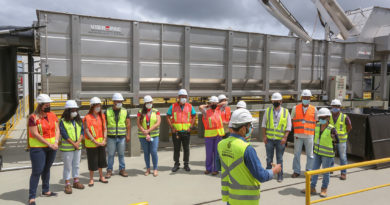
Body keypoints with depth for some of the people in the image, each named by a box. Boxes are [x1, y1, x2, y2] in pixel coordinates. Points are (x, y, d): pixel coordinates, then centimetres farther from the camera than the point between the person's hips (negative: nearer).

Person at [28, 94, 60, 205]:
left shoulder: (52, 115, 6)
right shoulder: (33, 117, -12)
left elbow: (57, 130, 7)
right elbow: (35, 134, -16)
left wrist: (56, 142, -9)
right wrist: (49, 144, -16)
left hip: (52, 147, 6)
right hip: (38, 148, -6)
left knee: (46, 169, 18)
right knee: (37, 171, -5)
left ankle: (46, 190, 32)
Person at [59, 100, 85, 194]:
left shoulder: (79, 120, 8)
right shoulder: (63, 121, -9)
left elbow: (82, 131, 4)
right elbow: (64, 134, -14)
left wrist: (78, 142, -11)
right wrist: (73, 144, -16)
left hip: (78, 147, 5)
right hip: (67, 148, -5)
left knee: (76, 165, 15)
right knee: (68, 166, 2)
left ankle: (76, 181, 27)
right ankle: (67, 184, 12)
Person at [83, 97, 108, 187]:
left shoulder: (102, 116, 5)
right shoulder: (87, 118, -11)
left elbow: (104, 128, 6)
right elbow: (86, 131, -14)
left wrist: (104, 140, -6)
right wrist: (95, 141, -17)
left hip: (101, 142, 5)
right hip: (91, 143, -5)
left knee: (101, 159, 15)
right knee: (92, 161, 4)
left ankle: (101, 176, 31)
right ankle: (91, 179, 20)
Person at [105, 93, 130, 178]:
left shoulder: (125, 112, 4)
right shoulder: (107, 112, 1)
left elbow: (128, 124, 4)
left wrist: (128, 135, -1)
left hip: (122, 137, 1)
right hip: (111, 137, -1)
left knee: (121, 154, 8)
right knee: (110, 154, 5)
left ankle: (122, 169, 20)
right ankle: (109, 170, 17)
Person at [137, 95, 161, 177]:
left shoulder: (156, 112, 2)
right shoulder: (140, 112, 3)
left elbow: (158, 123, -8)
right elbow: (138, 124, -5)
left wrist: (148, 130, -17)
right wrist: (146, 134, -13)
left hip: (154, 135, -1)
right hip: (143, 136, 1)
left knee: (154, 152, -6)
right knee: (146, 153, 7)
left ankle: (155, 169, 8)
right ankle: (148, 169, 21)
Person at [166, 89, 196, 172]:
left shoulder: (190, 106, 4)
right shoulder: (173, 106, 2)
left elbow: (194, 116, 9)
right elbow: (168, 117, 4)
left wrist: (190, 127, -2)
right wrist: (171, 127, -5)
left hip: (186, 131, 1)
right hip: (176, 131, 0)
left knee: (186, 148, 7)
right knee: (176, 149, 7)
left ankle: (186, 164, 20)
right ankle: (176, 164, 19)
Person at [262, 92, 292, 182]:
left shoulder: (286, 112, 3)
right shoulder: (268, 111, 6)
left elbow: (288, 127, 1)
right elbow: (264, 124, 8)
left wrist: (285, 137, -9)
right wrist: (264, 136, -1)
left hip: (280, 140, -1)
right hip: (269, 139, 1)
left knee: (280, 159, 6)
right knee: (269, 158, 10)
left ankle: (280, 176, 16)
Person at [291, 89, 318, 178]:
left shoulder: (314, 109, 6)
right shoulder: (295, 108, 6)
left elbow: (316, 122, 10)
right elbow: (292, 121, 8)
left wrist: (313, 132, 2)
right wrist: (295, 131, 0)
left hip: (309, 136, 0)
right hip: (298, 135, 0)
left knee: (310, 154, 4)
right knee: (296, 154, 3)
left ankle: (309, 171, 15)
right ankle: (296, 171, 13)